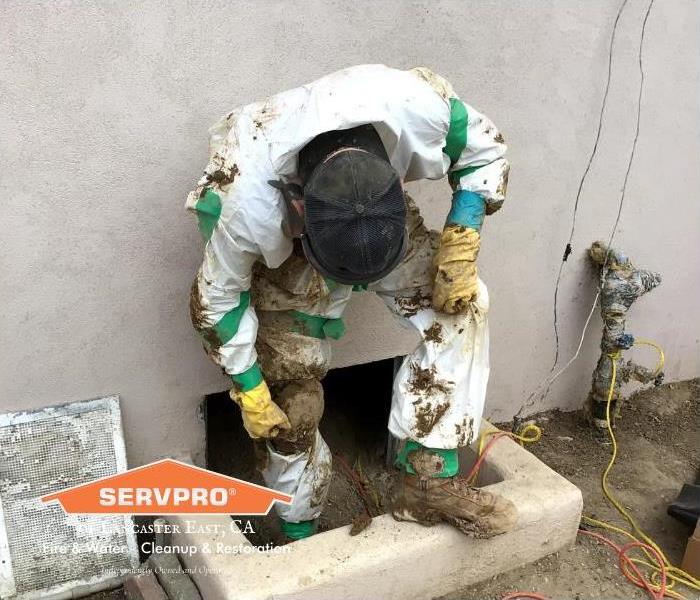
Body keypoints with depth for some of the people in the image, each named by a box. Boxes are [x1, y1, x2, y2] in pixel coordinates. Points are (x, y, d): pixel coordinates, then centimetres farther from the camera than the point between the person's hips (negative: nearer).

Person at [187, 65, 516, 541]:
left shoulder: (416, 105, -36)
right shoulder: (247, 204, -40)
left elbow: (485, 149, -13)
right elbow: (218, 297, -19)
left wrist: (461, 241, -24)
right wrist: (249, 390, -12)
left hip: (384, 227, 3)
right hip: (282, 252, -3)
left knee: (462, 304, -18)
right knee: (294, 399, -2)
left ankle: (429, 480, -10)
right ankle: (300, 532, 24)